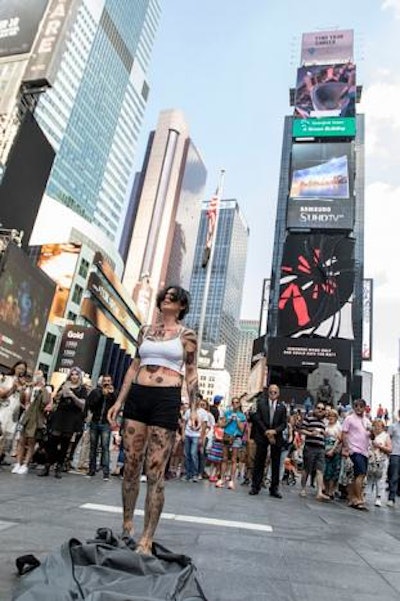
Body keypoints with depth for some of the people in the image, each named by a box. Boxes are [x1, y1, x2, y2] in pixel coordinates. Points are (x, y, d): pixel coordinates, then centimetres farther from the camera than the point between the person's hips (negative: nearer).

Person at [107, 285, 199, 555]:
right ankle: (127, 527, 27)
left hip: (167, 400, -4)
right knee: (131, 466, 9)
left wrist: (193, 408, -6)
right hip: (137, 397, 4)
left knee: (155, 472, -4)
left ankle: (146, 539, 6)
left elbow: (191, 373, 4)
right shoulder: (146, 330, 14)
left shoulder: (187, 335, 4)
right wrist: (119, 401, 12)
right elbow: (134, 366, 15)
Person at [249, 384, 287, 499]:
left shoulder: (282, 407, 8)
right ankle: (255, 486, 10)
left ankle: (274, 488, 12)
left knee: (276, 463, 5)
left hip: (276, 437, 2)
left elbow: (284, 423, 4)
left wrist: (274, 431, -13)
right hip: (262, 436, -1)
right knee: (259, 462, 2)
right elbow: (258, 419, -4)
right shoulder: (261, 403, 3)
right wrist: (266, 432, -12)